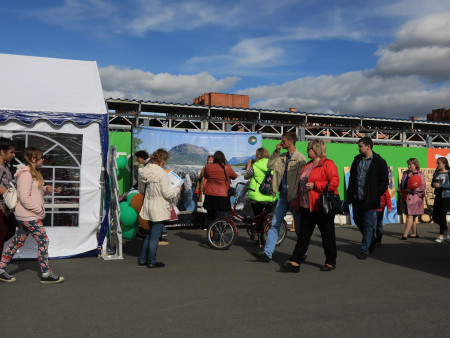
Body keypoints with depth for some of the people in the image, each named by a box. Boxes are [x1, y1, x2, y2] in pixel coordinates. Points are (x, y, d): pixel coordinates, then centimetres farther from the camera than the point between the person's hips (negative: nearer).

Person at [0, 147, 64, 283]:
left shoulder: (34, 173, 14)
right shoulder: (25, 174, -17)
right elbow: (24, 198, -22)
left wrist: (46, 189, 5)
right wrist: (39, 209, -17)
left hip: (25, 216, 10)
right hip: (29, 216, -10)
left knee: (17, 241, 13)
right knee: (43, 240, -6)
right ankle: (46, 274, 0)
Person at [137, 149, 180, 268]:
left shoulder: (143, 171, 3)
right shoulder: (161, 173, -18)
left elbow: (140, 190, 12)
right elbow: (166, 193, -16)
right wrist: (177, 190, 0)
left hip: (147, 206, 7)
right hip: (159, 208, -7)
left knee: (150, 233, 20)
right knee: (155, 235, 4)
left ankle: (142, 259, 25)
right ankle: (151, 261, 13)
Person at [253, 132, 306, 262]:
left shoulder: (300, 158, -10)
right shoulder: (281, 157, 11)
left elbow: (300, 179, -14)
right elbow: (269, 166, 10)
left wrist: (295, 198, -18)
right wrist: (276, 152, 1)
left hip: (293, 197, -6)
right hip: (282, 196, 6)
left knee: (300, 227, 7)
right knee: (274, 224, 1)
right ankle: (267, 253, 1)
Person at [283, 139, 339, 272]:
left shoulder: (328, 164, -7)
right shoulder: (307, 165, 18)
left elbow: (334, 182, -17)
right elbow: (301, 184, 24)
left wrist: (315, 185, -19)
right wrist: (299, 202, 20)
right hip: (307, 207, 8)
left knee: (327, 235, 4)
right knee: (303, 234, 3)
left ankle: (331, 262, 17)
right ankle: (295, 262, 0)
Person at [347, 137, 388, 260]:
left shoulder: (379, 162, -6)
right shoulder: (357, 160, 11)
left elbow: (384, 181, -4)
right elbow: (352, 177, 18)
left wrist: (376, 195, -11)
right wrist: (350, 193, 9)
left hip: (369, 199, -6)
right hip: (357, 197, 6)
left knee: (368, 224, -1)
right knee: (357, 220, 14)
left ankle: (365, 249, 7)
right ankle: (371, 240, 35)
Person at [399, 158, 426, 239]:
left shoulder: (420, 174, -6)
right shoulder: (405, 173, 15)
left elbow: (423, 186, -12)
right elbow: (402, 183, 24)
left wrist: (412, 190, -19)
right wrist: (400, 189, 3)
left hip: (414, 197, -7)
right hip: (406, 197, 7)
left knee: (410, 215, -10)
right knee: (412, 217, 13)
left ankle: (405, 234, -13)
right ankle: (415, 233, 23)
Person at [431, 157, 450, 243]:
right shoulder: (436, 173, 10)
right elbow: (432, 183, 15)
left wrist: (440, 185, -20)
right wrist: (434, 184, -7)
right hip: (438, 196, 6)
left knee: (442, 215, -6)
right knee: (435, 216, 6)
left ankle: (441, 235, 6)